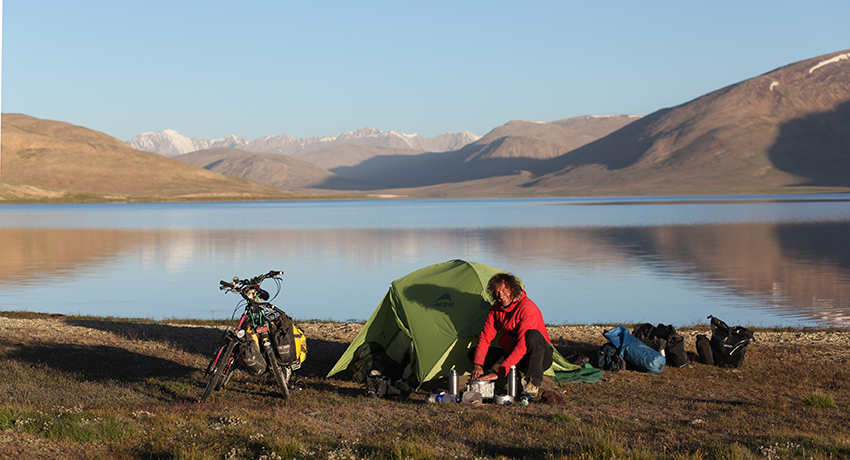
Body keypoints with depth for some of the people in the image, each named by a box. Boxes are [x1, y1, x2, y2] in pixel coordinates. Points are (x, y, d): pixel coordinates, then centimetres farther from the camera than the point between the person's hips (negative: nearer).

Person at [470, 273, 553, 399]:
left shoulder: (527, 308, -25)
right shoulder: (496, 308, 0)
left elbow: (522, 346, -32)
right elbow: (485, 337, 0)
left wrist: (499, 372, -36)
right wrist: (477, 365, -17)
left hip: (540, 356, -7)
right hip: (512, 354, 7)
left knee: (533, 334, -40)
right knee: (474, 353, -4)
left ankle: (534, 383, -24)